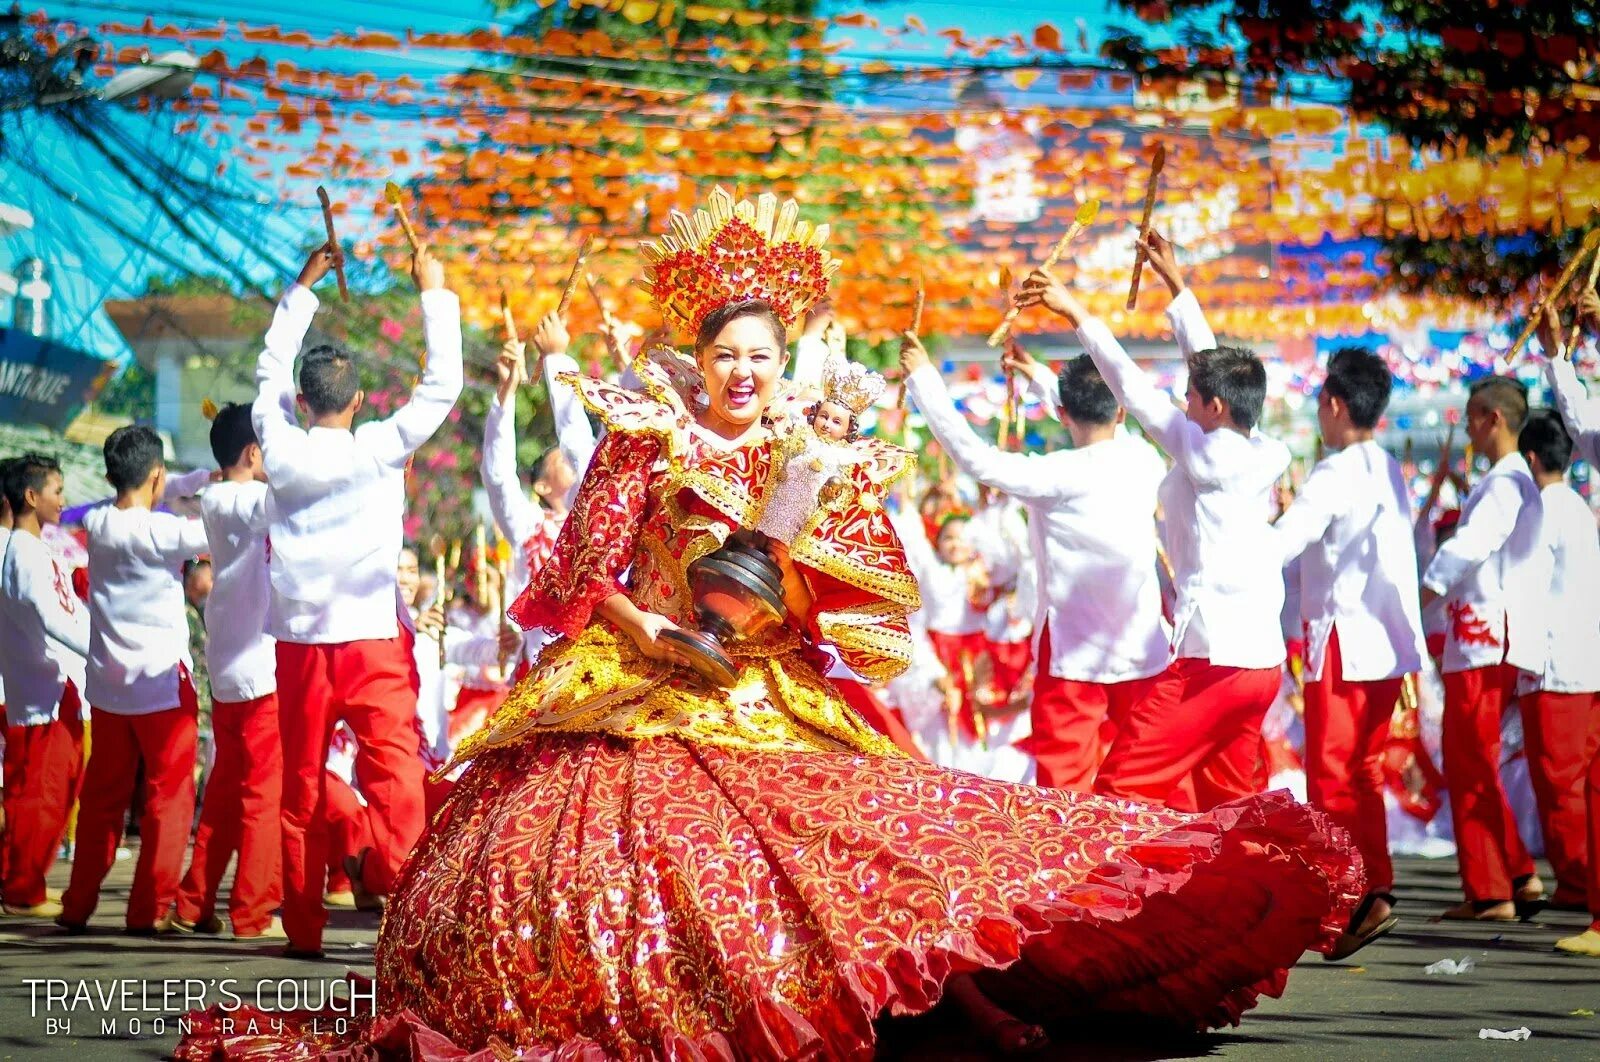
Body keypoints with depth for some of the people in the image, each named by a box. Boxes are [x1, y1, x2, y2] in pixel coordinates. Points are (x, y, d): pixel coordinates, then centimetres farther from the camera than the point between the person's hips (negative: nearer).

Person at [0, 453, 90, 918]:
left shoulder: (37, 551, 17)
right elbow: (51, 618, -25)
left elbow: (73, 613, 19)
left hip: (61, 693, 10)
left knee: (58, 792, 13)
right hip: (41, 697, -10)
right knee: (38, 795, -6)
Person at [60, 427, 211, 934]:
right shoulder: (160, 531, -16)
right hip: (163, 683, -6)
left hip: (108, 685, 6)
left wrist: (203, 478, 11)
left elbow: (137, 499, 19)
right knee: (169, 795, 1)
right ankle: (151, 908, -3)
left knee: (103, 795, 13)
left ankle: (78, 905, 16)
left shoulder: (97, 524, 3)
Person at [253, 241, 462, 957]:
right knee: (395, 776, -9)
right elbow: (442, 386, 0)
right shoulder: (378, 449, -7)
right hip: (373, 641, -3)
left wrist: (303, 290, 27)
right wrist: (434, 293, 8)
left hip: (300, 646, 3)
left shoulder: (280, 449, 2)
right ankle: (394, 886, -29)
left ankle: (303, 925, 13)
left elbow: (270, 373, 19)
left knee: (302, 787, 10)